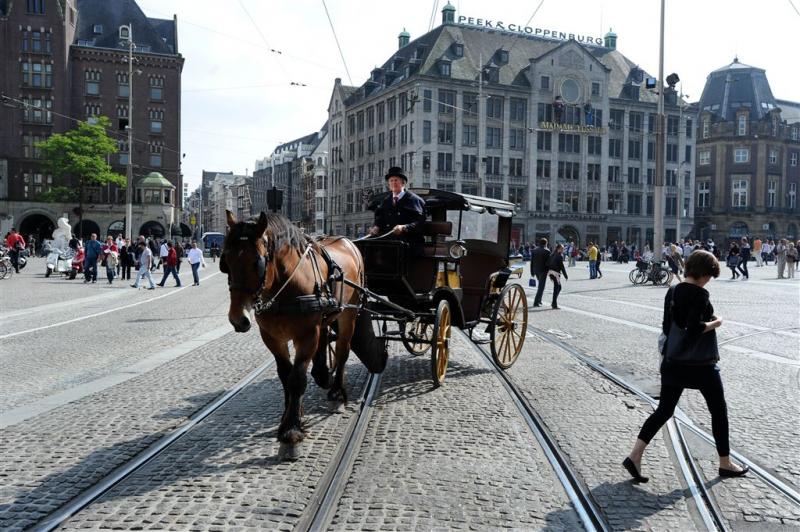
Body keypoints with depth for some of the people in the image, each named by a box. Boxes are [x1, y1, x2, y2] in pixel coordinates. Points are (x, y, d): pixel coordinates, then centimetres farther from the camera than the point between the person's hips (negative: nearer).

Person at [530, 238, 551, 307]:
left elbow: (532, 262, 8)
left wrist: (532, 272, 12)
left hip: (536, 270, 6)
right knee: (541, 286, -2)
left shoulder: (534, 250, 7)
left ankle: (539, 300, 23)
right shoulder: (547, 251, -9)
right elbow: (548, 262, -11)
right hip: (543, 270, -6)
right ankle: (536, 302, -7)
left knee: (540, 285, 23)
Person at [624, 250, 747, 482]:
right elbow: (694, 329, -27)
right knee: (719, 411, 13)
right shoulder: (700, 294, -18)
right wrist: (715, 322, -12)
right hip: (699, 363, -7)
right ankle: (725, 464, 27)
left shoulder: (672, 291, 6)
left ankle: (634, 456, -1)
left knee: (664, 410, 10)